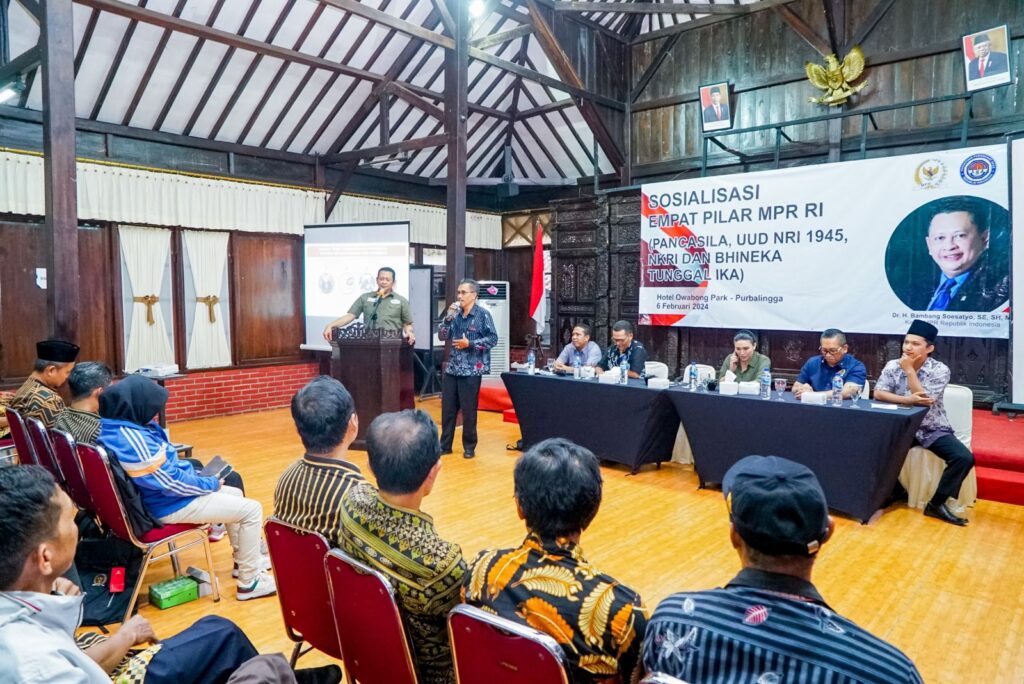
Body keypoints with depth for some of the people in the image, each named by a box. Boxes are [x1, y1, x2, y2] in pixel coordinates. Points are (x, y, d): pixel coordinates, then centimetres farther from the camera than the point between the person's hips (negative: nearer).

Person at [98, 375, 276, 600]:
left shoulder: (114, 428, 0)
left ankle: (244, 560, 35)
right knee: (252, 509, -8)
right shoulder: (133, 440, -32)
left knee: (235, 494, 24)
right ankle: (248, 583, 2)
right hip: (170, 506, -11)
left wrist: (202, 478, 7)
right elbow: (173, 483, -25)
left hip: (159, 496, 11)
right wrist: (212, 483, -9)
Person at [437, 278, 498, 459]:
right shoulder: (455, 313, 8)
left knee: (468, 410, 3)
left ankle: (469, 447, 16)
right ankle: (445, 444, 20)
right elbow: (442, 336, 6)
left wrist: (470, 344, -17)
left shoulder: (483, 314, -7)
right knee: (447, 408, 9)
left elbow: (493, 338, -9)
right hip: (452, 368, 5)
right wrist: (448, 318, -8)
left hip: (471, 370, -5)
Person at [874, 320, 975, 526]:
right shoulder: (892, 366, -2)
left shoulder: (940, 370, -9)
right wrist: (908, 400, -27)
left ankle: (936, 504, -8)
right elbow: (878, 394, -12)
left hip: (933, 430, -1)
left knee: (965, 458, -24)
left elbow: (925, 400, -21)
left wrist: (909, 370, -20)